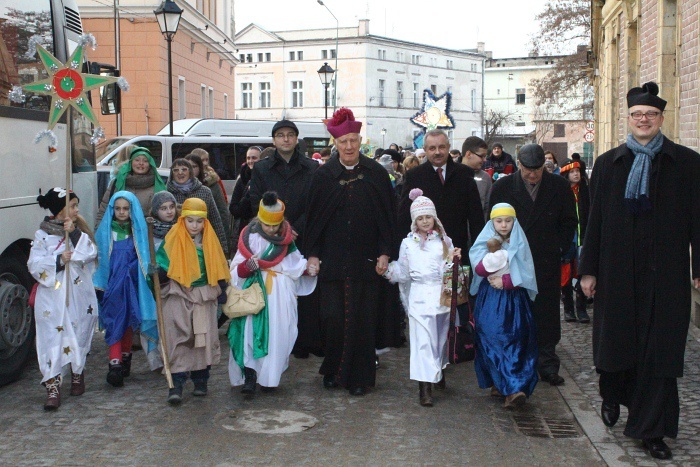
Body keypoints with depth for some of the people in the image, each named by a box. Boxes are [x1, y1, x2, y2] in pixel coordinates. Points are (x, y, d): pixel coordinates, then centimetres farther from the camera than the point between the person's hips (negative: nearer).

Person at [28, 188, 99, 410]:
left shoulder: (80, 229, 9)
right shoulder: (42, 234, 1)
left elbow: (91, 253, -8)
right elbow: (34, 265, -8)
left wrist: (74, 233, -18)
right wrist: (58, 260, -21)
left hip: (79, 295, 3)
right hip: (52, 298, -3)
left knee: (79, 336, 10)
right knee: (52, 339, -8)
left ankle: (77, 375, 29)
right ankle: (53, 387, -7)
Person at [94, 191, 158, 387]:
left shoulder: (140, 231, 4)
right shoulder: (105, 231, 3)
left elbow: (145, 259, 9)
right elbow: (98, 259, 6)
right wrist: (98, 285, 2)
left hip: (132, 285, 1)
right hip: (111, 285, -1)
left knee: (129, 321, 12)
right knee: (114, 322, -9)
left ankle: (125, 358, 28)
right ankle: (115, 364, -15)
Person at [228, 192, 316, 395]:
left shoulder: (286, 238, 9)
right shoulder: (250, 237, 1)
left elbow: (294, 262, 20)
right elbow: (237, 270, -3)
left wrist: (307, 268, 2)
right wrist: (247, 266, -22)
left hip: (281, 294, 2)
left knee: (277, 333, -1)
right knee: (251, 331, -14)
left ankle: (269, 377, 10)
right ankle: (249, 375, -11)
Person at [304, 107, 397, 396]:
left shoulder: (376, 174, 3)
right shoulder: (323, 175, 4)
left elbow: (388, 216, 3)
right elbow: (313, 217, 6)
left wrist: (385, 253, -4)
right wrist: (312, 254, 0)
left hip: (366, 261, 0)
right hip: (332, 261, 1)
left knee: (363, 319, 2)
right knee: (333, 317, 0)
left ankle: (359, 377, 15)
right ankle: (333, 371, 20)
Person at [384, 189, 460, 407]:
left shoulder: (444, 241, 8)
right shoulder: (408, 244, 8)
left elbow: (449, 272, 6)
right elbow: (404, 274, 8)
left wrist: (451, 260, -12)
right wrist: (389, 269, -6)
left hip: (442, 296, 1)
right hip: (419, 297, -1)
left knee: (441, 337, 10)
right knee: (422, 340, -7)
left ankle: (439, 372, 33)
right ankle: (425, 386, -8)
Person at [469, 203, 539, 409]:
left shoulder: (519, 244, 3)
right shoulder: (485, 243, 5)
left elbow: (524, 274, -1)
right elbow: (480, 270, -7)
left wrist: (504, 281, -10)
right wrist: (492, 253, -21)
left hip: (515, 300, 0)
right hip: (490, 301, 0)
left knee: (515, 341, -7)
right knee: (492, 340, -6)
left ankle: (509, 387, -7)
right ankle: (512, 388, 0)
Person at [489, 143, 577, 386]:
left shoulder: (559, 186, 3)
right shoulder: (503, 187, 1)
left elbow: (570, 221, 11)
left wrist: (558, 247, 2)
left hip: (547, 263, 1)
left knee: (547, 317, 3)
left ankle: (548, 366, 12)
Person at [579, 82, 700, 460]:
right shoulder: (608, 164, 6)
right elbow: (595, 220, 4)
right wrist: (588, 269, 2)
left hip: (665, 273, -1)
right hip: (617, 271, 1)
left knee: (659, 350, 2)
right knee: (616, 339, 12)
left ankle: (651, 430, 12)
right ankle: (613, 395, 41)